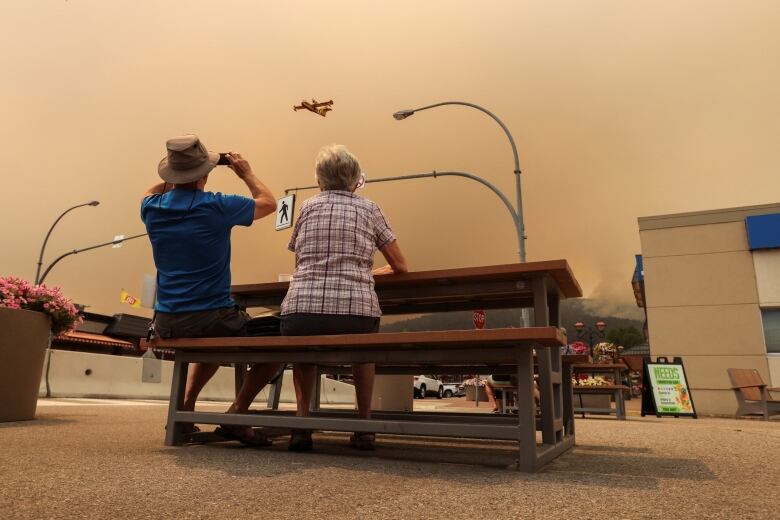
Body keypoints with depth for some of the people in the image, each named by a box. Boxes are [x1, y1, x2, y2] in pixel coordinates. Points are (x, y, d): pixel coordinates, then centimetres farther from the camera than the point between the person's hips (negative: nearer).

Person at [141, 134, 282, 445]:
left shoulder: (152, 209, 1)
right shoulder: (218, 207, -13)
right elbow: (269, 202, 5)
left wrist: (175, 180, 26)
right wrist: (247, 174, 18)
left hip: (165, 325, 7)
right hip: (212, 319, -6)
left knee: (212, 344, 37)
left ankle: (186, 407, 27)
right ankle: (236, 413, 2)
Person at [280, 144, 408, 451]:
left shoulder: (307, 207, 19)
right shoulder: (369, 209, 15)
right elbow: (401, 267, 20)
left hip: (300, 316, 1)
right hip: (355, 316, 0)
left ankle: (302, 423, 24)